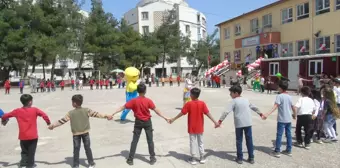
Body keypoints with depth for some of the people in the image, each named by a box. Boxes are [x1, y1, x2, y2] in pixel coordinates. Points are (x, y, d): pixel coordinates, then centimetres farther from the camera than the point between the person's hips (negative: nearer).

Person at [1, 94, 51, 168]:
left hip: (23, 137, 3)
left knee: (24, 152, 21)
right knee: (31, 153, 8)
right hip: (33, 136, -2)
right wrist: (48, 123, -3)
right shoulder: (34, 110, -8)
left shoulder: (17, 111, -1)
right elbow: (44, 115, -17)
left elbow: (5, 116, 7)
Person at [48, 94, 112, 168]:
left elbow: (62, 120, -4)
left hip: (76, 133, -1)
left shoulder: (71, 113, -8)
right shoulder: (87, 110, -6)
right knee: (87, 148, 11)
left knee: (76, 149, 9)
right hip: (85, 132, 1)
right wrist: (106, 116, 1)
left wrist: (53, 125, 6)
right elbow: (96, 114, -5)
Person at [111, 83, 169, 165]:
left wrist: (113, 114, -5)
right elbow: (156, 110, -14)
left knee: (134, 141, 9)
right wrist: (165, 118, -8)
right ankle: (152, 158, 16)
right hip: (147, 122, -1)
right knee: (150, 140, 10)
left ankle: (130, 159, 14)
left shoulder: (134, 101, -11)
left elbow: (123, 107, -9)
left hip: (138, 122, 1)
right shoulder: (148, 101, -15)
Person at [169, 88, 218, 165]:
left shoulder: (189, 104, -14)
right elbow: (208, 113, -11)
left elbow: (182, 113, -10)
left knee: (193, 142, 8)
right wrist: (215, 122, -6)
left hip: (192, 128, -2)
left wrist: (173, 119, 1)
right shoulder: (202, 103, -9)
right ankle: (202, 158, 22)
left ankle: (193, 158, 15)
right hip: (200, 127, 2)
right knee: (200, 142, 15)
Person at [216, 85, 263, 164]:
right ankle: (251, 158, 19)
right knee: (249, 140, 12)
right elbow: (254, 107, 26)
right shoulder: (246, 100, 13)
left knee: (239, 141, 7)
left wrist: (220, 120, -15)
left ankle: (240, 158, 12)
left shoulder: (234, 101, -4)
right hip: (248, 123, 5)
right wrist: (260, 114, 41)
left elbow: (227, 111, -13)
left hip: (239, 123, -4)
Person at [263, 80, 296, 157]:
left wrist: (267, 114, -34)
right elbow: (293, 107, 16)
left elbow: (275, 106, -25)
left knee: (279, 135, -1)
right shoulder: (289, 96, 7)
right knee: (289, 135, 13)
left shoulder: (279, 96, -13)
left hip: (281, 119, -6)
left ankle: (277, 151, 2)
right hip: (289, 119, 6)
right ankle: (289, 150, 21)